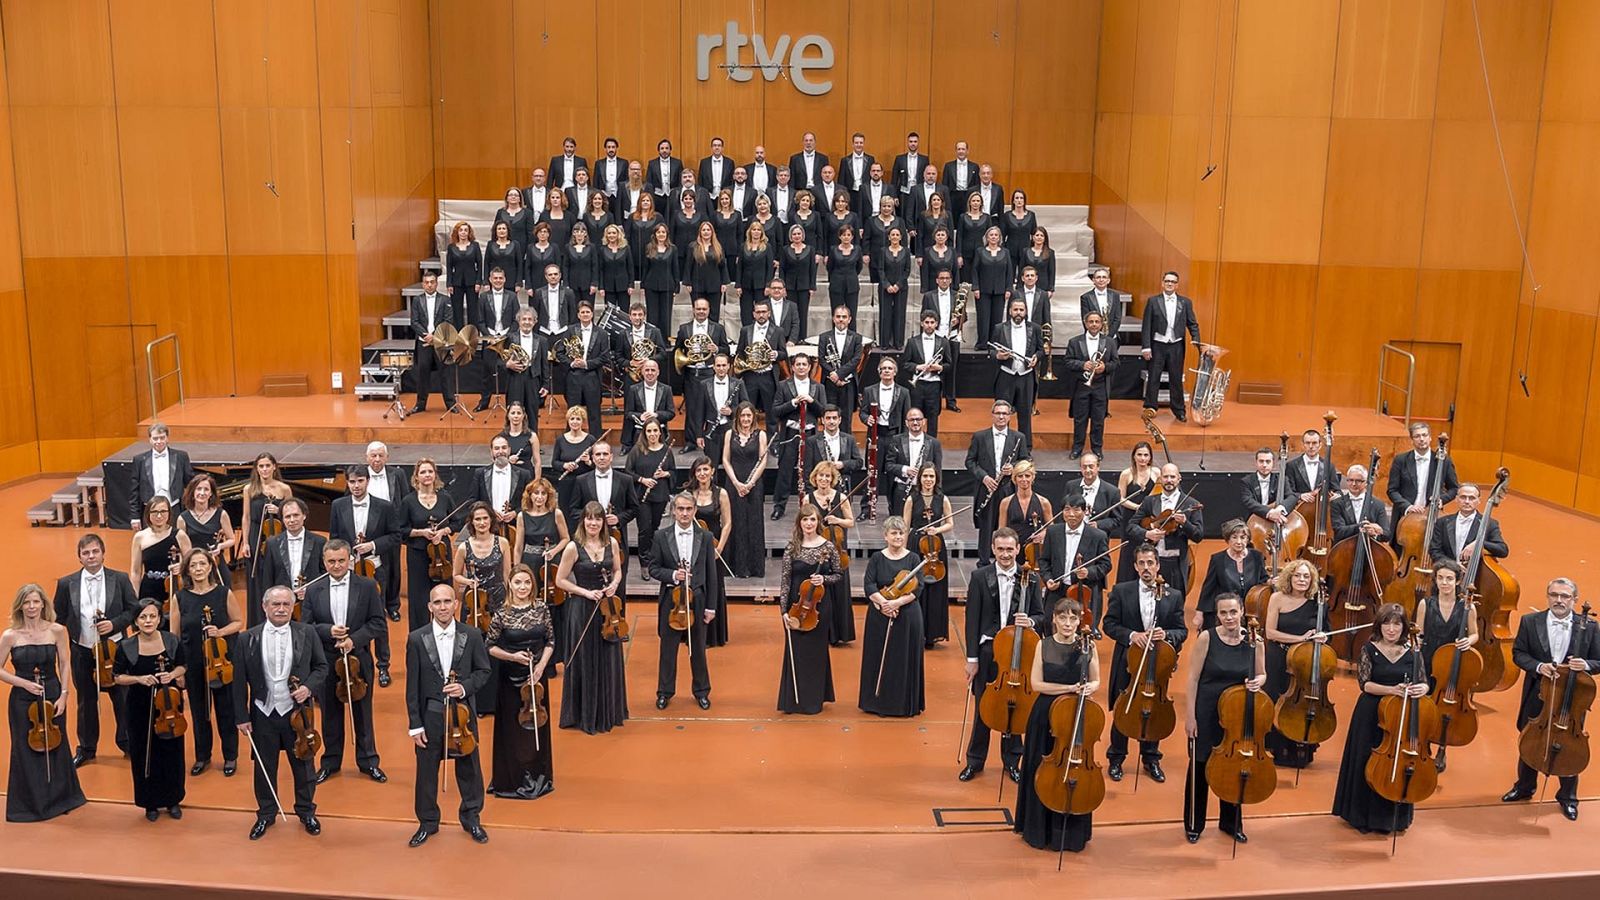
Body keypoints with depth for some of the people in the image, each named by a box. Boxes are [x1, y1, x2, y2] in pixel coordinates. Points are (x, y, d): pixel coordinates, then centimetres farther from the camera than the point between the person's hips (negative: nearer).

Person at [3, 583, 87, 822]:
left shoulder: (57, 630, -4)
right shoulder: (10, 636, -6)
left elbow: (64, 665, 3)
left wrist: (64, 695, -5)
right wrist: (24, 683, -13)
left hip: (53, 697, 1)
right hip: (22, 700, -1)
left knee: (56, 748, 9)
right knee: (26, 751, 6)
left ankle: (58, 798, 27)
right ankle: (29, 803, 22)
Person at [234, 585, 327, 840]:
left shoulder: (307, 634, -3)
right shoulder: (249, 639, -3)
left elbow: (322, 667, 5)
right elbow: (240, 681, 0)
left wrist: (309, 687, -13)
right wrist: (241, 717, -1)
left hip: (296, 711, 0)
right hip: (263, 714, 0)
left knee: (303, 765, 11)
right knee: (264, 768, 13)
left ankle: (306, 812, 30)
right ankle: (266, 814, 31)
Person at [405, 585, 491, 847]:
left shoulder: (472, 635, -4)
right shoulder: (417, 639, -6)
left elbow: (483, 671, 5)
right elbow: (412, 685, -3)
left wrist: (465, 687, -15)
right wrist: (415, 724, -5)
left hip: (462, 713, 1)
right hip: (430, 715, 0)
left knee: (469, 768, 12)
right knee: (426, 771, 9)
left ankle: (471, 818, 31)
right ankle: (428, 822, 28)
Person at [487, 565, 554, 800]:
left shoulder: (541, 608, -2)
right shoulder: (502, 613, -10)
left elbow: (550, 642, 3)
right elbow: (490, 647, -3)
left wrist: (541, 666, -10)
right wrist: (512, 657, -17)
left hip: (537, 675, 3)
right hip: (510, 677, -3)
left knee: (537, 725, 11)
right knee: (511, 728, 4)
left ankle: (537, 778, 25)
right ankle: (511, 780, 17)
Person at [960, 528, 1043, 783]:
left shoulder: (1031, 579, -1)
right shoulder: (980, 577, -3)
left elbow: (1040, 615, 5)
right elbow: (972, 619, -3)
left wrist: (1030, 622, -19)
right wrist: (972, 657, -6)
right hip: (987, 650, -1)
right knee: (983, 708, 9)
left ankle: (1012, 761, 27)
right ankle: (975, 760, 24)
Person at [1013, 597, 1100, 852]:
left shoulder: (1088, 646, -1)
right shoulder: (1044, 645, -2)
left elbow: (1095, 681, 7)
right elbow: (1037, 683, -6)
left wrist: (1088, 688, -16)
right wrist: (1070, 688, -15)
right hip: (1046, 716, 0)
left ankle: (1072, 832, 20)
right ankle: (1041, 830, 22)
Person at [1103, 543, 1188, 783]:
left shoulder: (1174, 596, -1)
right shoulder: (1121, 591, -3)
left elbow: (1182, 631, 2)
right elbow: (1109, 624, -2)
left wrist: (1166, 634, -19)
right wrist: (1131, 635, -18)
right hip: (1127, 661, -1)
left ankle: (1151, 758, 29)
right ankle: (1116, 758, 24)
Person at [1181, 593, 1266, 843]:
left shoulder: (1253, 642, -5)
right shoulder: (1207, 637, -13)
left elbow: (1261, 675, 10)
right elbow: (1193, 678, -10)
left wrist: (1257, 682, -14)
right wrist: (1189, 716, -11)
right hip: (1206, 713, -2)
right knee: (1200, 767, 9)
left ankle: (1231, 823, 34)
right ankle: (1194, 824, 27)